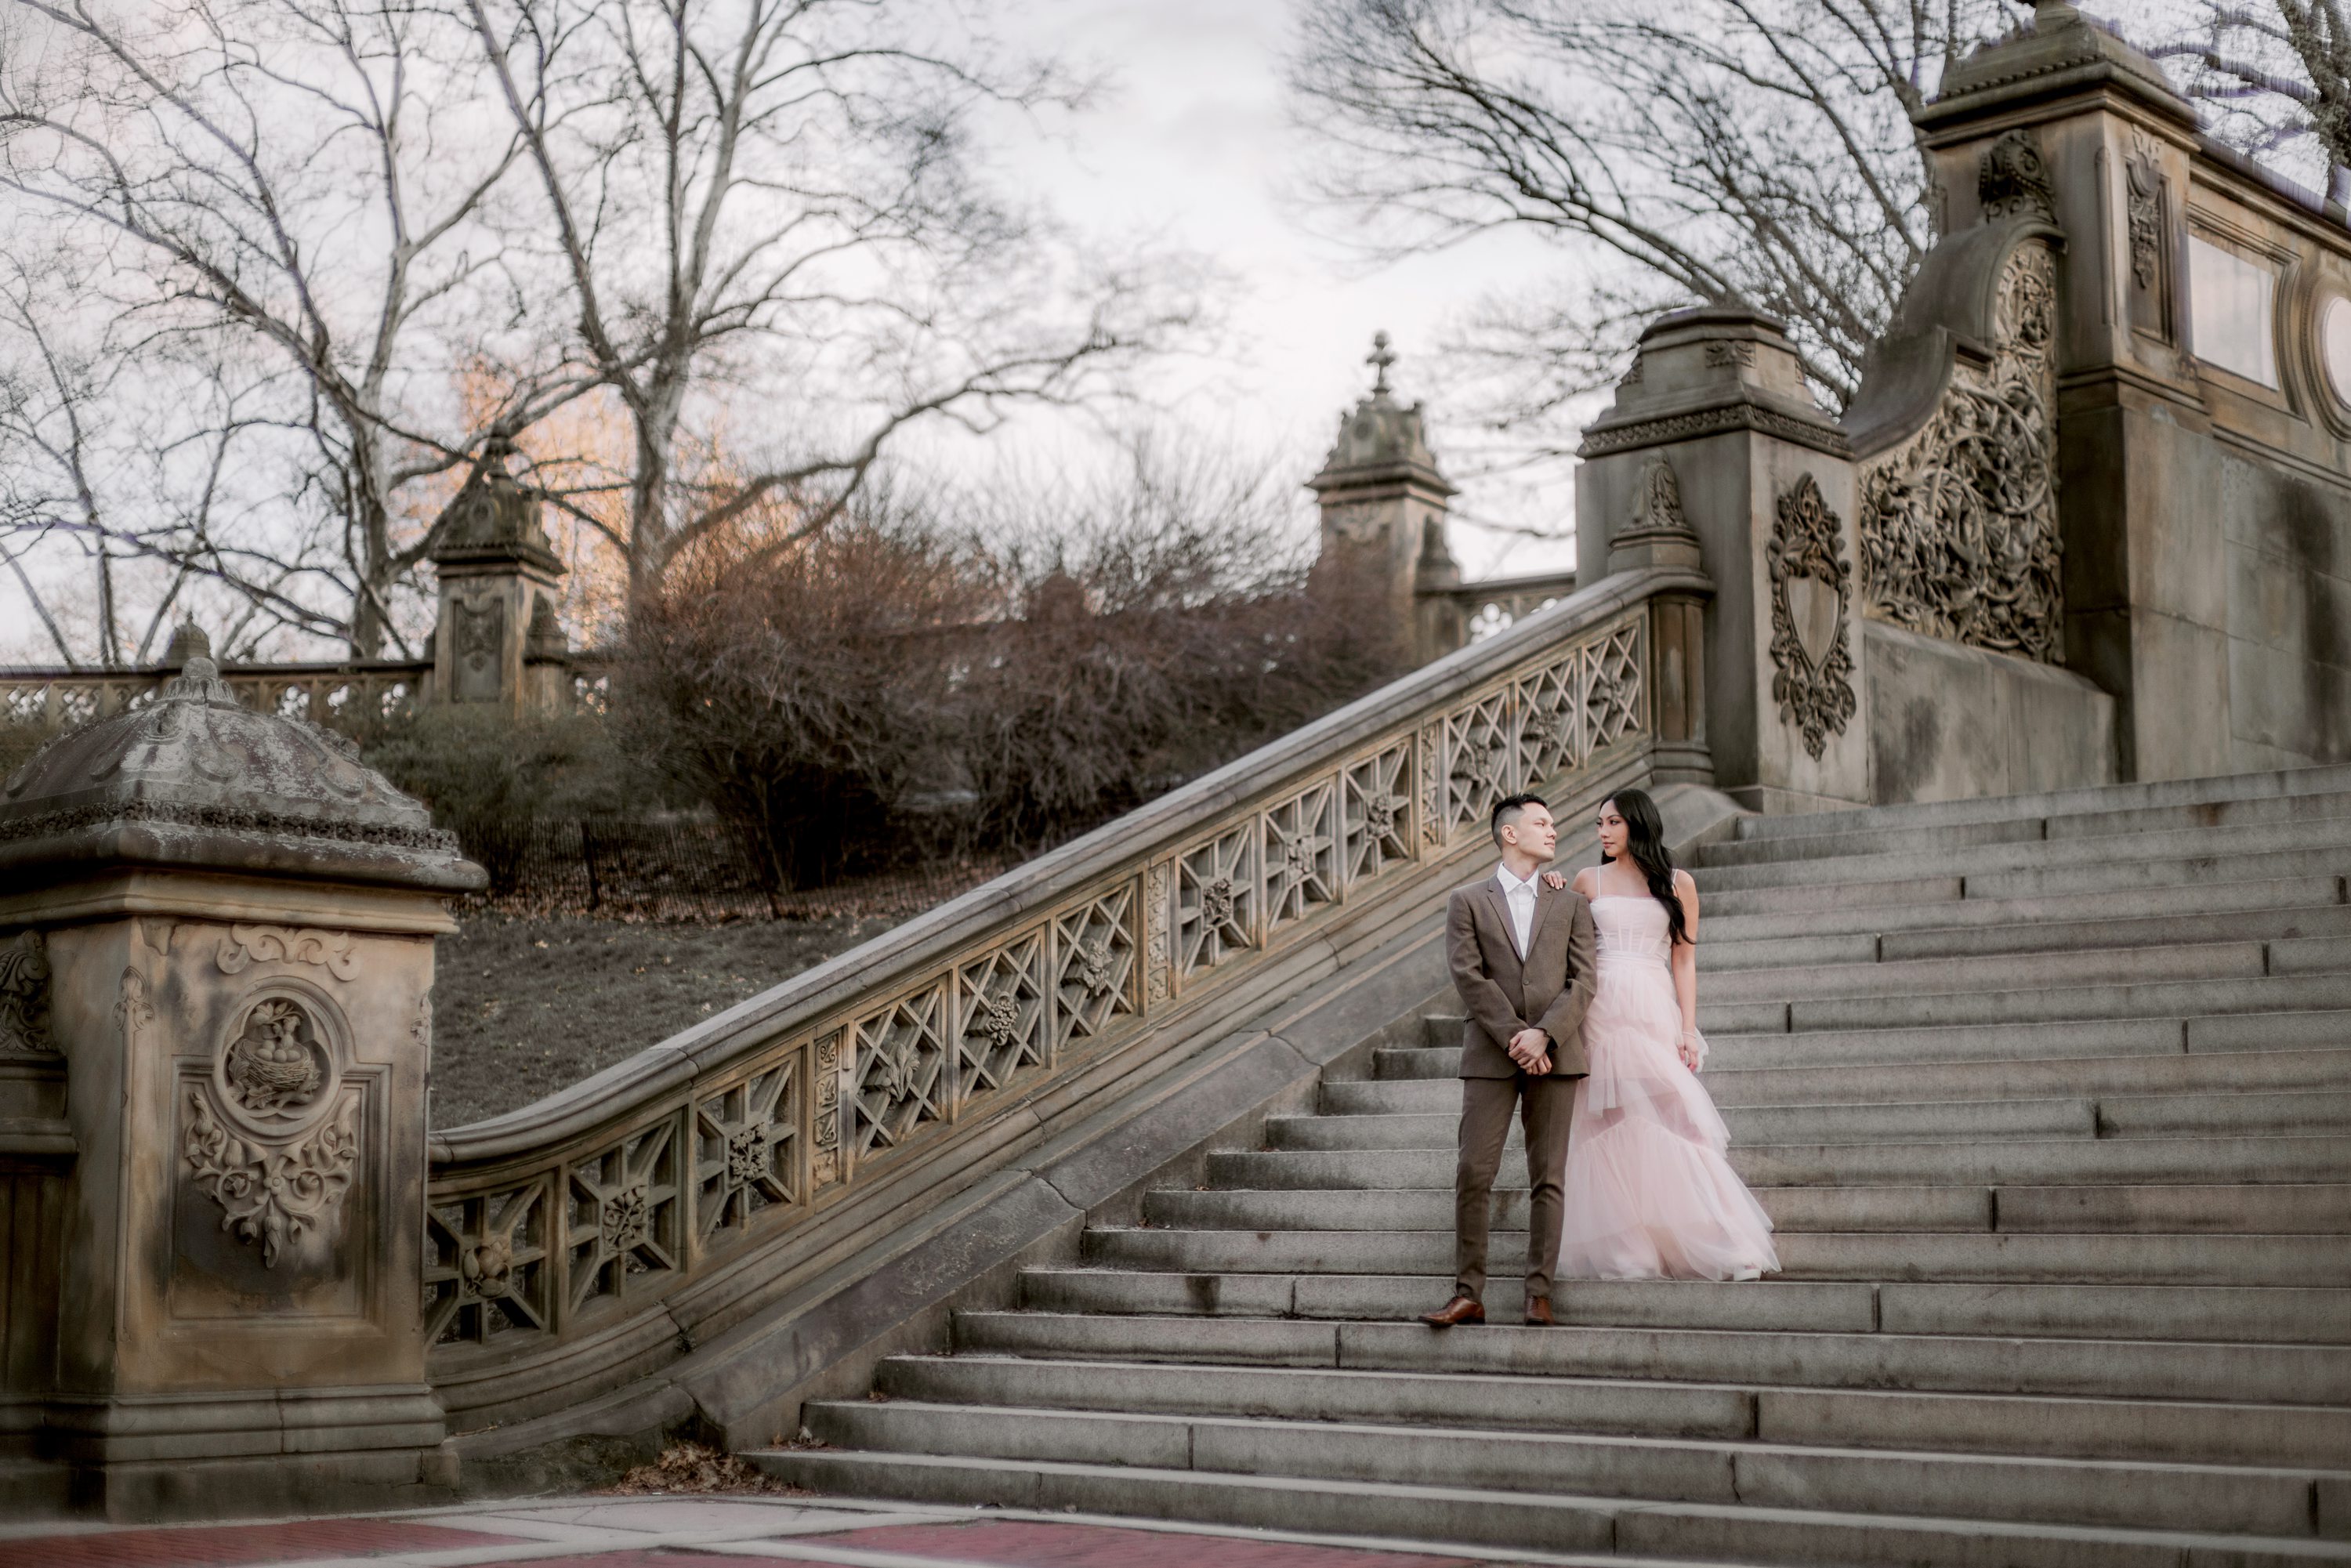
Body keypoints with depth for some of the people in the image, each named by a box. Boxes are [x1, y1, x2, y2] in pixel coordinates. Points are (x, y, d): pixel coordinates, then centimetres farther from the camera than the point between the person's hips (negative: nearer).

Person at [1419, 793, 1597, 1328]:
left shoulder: (1571, 903, 13)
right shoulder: (1467, 901, 7)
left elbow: (1582, 981, 3)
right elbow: (1469, 977, -3)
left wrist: (1542, 1034, -12)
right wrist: (1515, 1039, -12)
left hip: (1555, 1053, 1)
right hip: (1489, 1055, -1)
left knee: (1547, 1178, 1)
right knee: (1473, 1173, -6)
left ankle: (1539, 1293, 4)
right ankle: (1468, 1294, -2)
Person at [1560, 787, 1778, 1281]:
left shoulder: (1678, 884, 7)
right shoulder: (1588, 880, 10)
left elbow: (1684, 961, 5)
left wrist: (1688, 1030, -2)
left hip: (1654, 1012, -1)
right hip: (1599, 1012, 1)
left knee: (1667, 1124, -8)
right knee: (1608, 1129, -1)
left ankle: (1706, 1244, -3)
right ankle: (1621, 1251, 3)